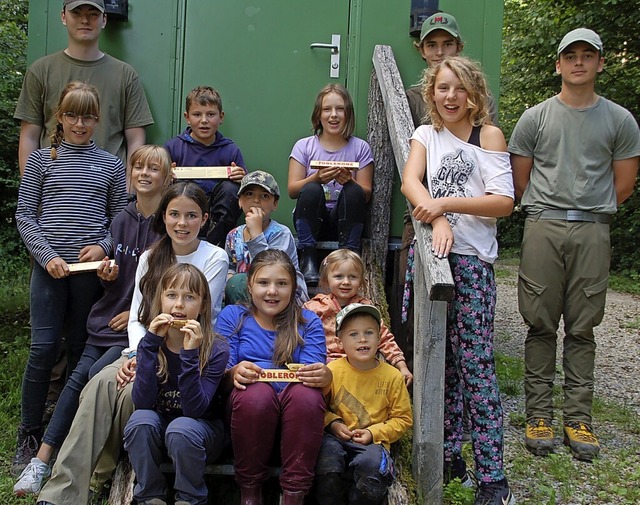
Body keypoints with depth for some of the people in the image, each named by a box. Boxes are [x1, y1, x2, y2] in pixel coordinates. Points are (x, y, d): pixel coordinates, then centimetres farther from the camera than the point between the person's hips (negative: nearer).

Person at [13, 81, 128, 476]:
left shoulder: (110, 165, 9)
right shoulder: (42, 159, 7)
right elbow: (24, 215, 4)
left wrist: (104, 246, -8)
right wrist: (47, 255, -9)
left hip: (91, 268, 1)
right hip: (50, 265, -1)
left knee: (80, 349, 6)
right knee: (44, 347, -4)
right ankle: (30, 435, 9)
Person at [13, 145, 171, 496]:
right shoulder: (121, 220, 11)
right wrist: (108, 275, -2)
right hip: (110, 317, 6)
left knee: (97, 375, -20)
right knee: (77, 378, -6)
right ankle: (42, 460, -2)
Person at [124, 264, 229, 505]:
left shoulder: (216, 349, -18)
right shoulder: (151, 342, -9)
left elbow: (195, 410, -27)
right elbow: (142, 402, -22)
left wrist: (191, 354, -37)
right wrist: (151, 343, -29)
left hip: (201, 431, -2)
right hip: (158, 428, 3)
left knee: (181, 429, -33)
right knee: (141, 420, -28)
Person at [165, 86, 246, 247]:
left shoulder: (230, 150, 6)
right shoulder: (173, 147, 6)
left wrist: (242, 179, -16)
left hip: (216, 219, 1)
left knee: (230, 188, -26)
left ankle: (215, 246, -15)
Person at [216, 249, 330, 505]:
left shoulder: (308, 322, 14)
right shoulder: (231, 316, 11)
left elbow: (316, 372, 0)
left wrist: (325, 376, -25)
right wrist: (234, 374, -23)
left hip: (297, 413, 1)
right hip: (247, 407, 0)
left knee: (306, 392, -32)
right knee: (257, 392, -34)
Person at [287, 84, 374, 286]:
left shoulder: (360, 148, 5)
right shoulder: (304, 146, 5)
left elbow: (366, 193, 1)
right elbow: (292, 190, -2)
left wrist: (349, 181, -20)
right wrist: (316, 178, -21)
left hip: (343, 220, 0)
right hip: (311, 220, 0)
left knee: (353, 191, -28)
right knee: (311, 190, -30)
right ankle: (307, 261, -25)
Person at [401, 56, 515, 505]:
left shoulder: (489, 135, 4)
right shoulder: (426, 135, 16)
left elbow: (503, 202, -6)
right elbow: (410, 182, -3)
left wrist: (447, 204, -16)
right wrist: (437, 219, -20)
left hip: (472, 260, -4)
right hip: (430, 252, 4)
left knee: (475, 362, -8)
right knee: (440, 360, 8)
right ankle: (449, 455, 20)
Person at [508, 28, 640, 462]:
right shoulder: (536, 117, 8)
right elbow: (520, 181, 9)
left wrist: (590, 212, 11)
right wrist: (548, 213, 8)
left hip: (592, 233, 1)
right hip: (542, 229, 0)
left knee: (582, 328, 4)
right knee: (541, 325, 2)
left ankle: (579, 418, 12)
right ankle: (539, 414, 10)